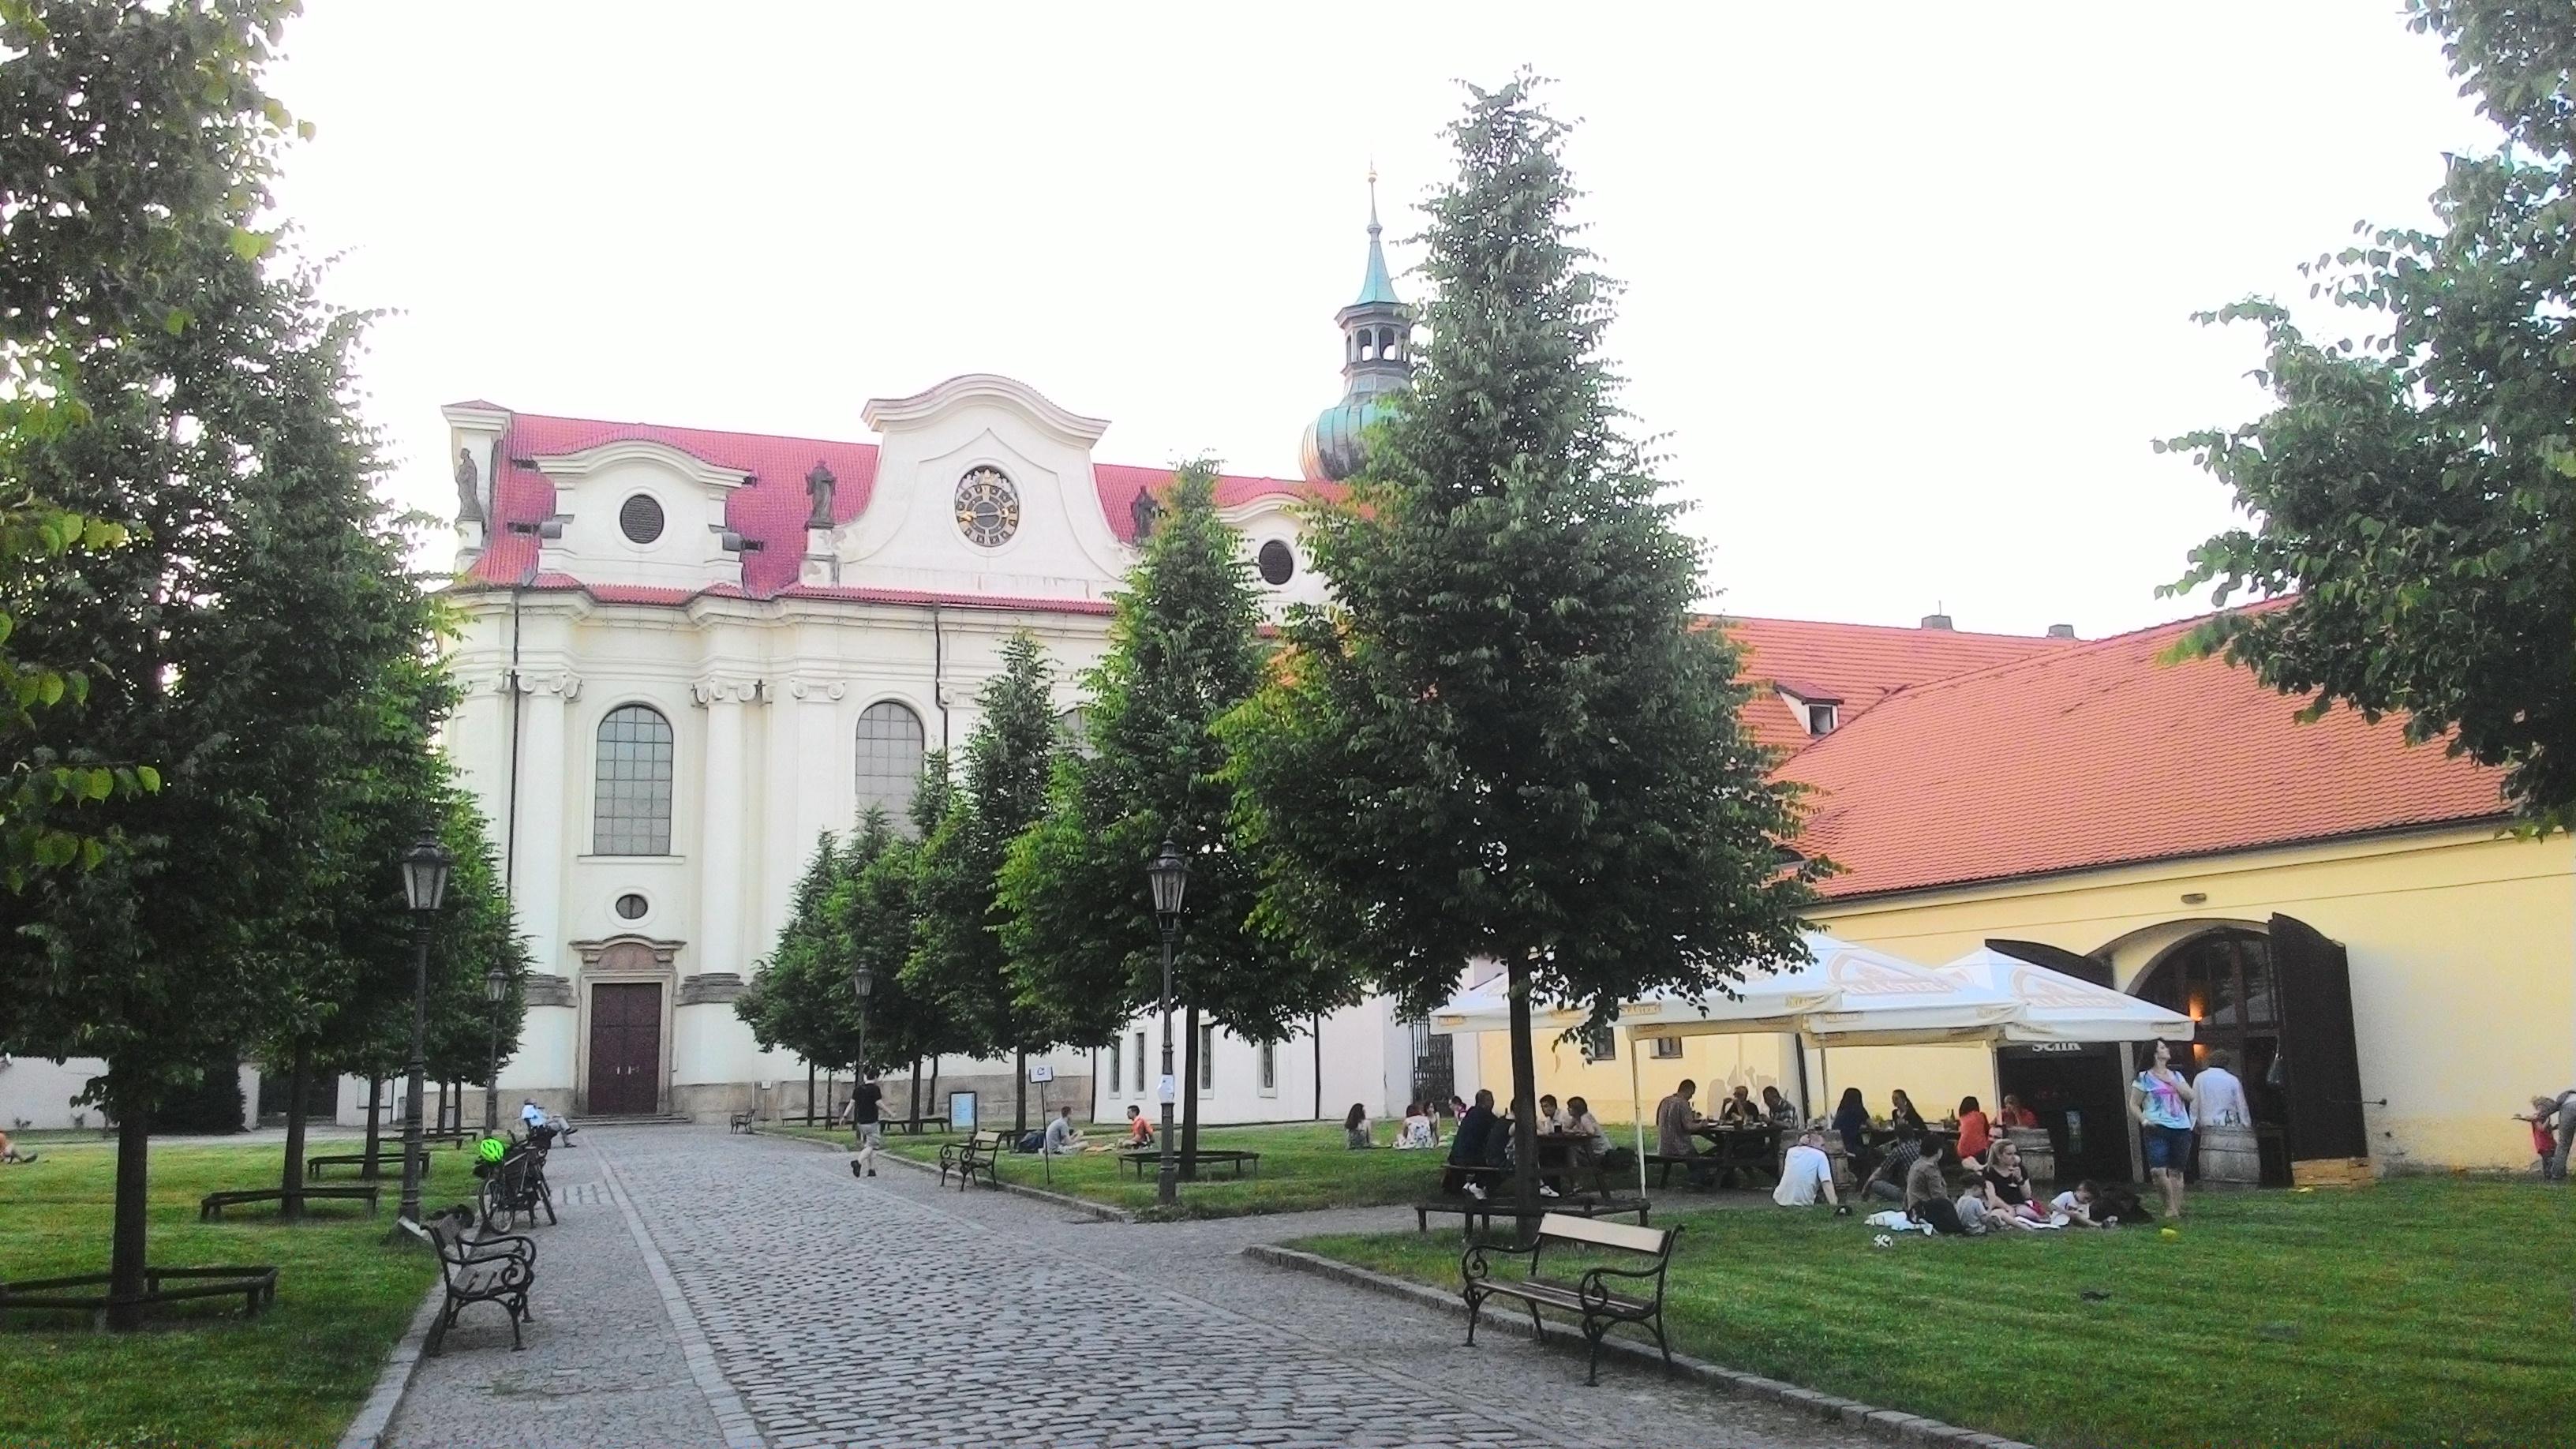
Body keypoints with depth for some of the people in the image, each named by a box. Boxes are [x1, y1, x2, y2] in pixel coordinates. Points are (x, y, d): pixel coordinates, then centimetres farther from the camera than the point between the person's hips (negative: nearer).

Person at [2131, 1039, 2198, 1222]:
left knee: (2176, 1172, 5)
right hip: (2158, 1129, -4)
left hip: (2181, 1129, 5)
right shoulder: (2144, 1078, 2)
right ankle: (2171, 1207, -10)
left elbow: (2190, 1096, 7)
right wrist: (2144, 1120, -14)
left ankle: (2176, 1209, 9)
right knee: (2158, 1170, -19)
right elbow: (2134, 1105, 2)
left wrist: (2171, 1082, -2)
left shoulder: (2176, 1075, 17)